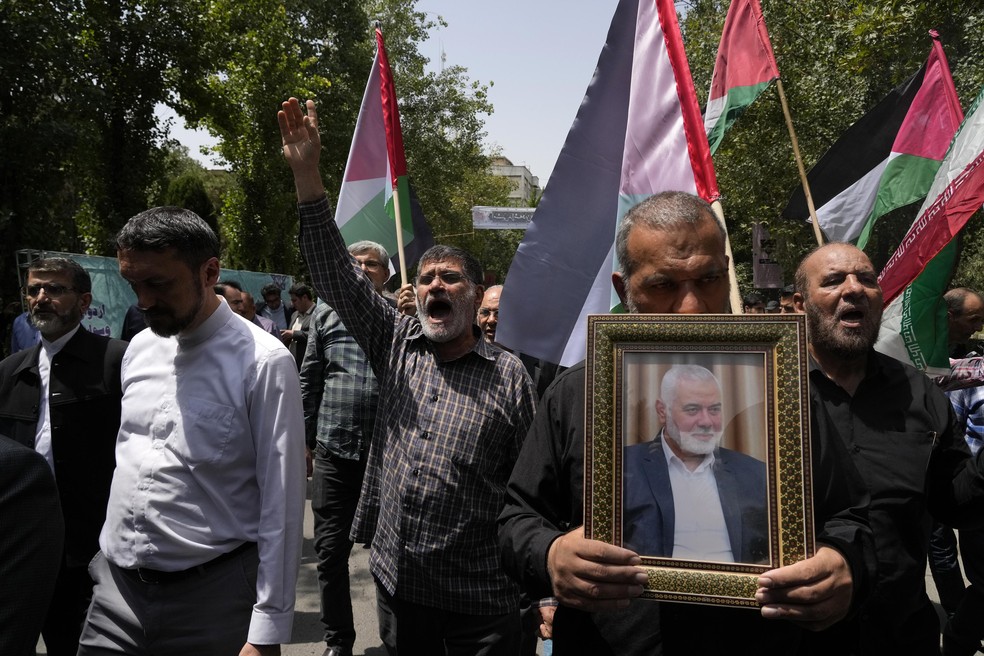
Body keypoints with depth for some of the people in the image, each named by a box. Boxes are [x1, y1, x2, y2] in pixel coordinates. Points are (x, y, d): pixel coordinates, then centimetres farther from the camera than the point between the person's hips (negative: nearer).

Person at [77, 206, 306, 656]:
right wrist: (104, 553, 18)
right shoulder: (139, 348, 6)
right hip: (117, 586, 5)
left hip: (211, 593, -5)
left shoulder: (262, 362, -14)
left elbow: (281, 504, -14)